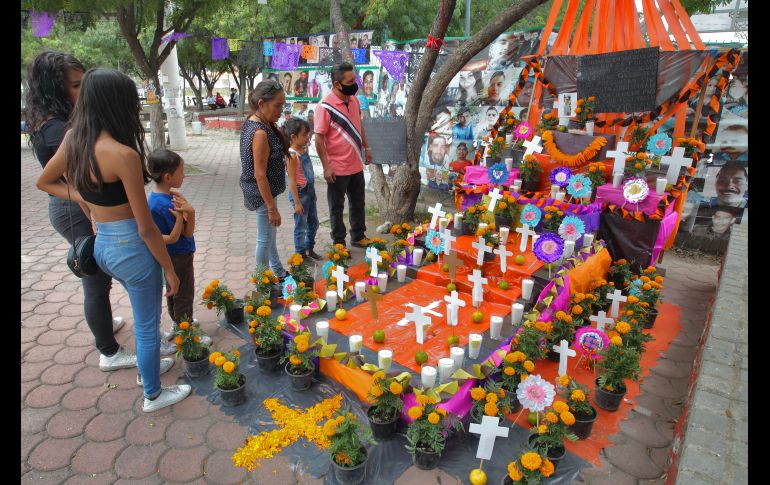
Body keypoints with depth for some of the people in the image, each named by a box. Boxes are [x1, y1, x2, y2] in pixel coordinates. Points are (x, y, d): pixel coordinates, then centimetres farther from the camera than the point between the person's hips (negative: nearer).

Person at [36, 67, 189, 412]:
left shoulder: (73, 140, -1)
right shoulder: (123, 154, -25)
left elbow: (44, 182, 18)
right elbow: (146, 228, -21)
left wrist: (87, 200, 6)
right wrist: (170, 270, -10)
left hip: (102, 245, 8)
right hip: (132, 248, -8)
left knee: (143, 314, 30)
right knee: (147, 325, 12)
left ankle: (148, 365, 51)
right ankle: (153, 395, 33)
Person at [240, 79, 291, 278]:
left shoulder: (251, 121, 3)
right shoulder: (260, 133, -26)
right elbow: (260, 175, -25)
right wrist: (272, 208, -22)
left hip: (262, 190, 10)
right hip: (263, 193, -10)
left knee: (269, 236, 23)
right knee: (265, 239, 7)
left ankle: (278, 273, 40)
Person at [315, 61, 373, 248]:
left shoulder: (354, 99, 3)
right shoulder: (325, 106, -18)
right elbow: (319, 138, -16)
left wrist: (366, 147, 17)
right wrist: (326, 166, -18)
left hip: (356, 165, 7)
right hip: (337, 168, -6)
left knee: (358, 203, 18)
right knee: (337, 207, 9)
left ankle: (358, 236, 34)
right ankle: (338, 242, 24)